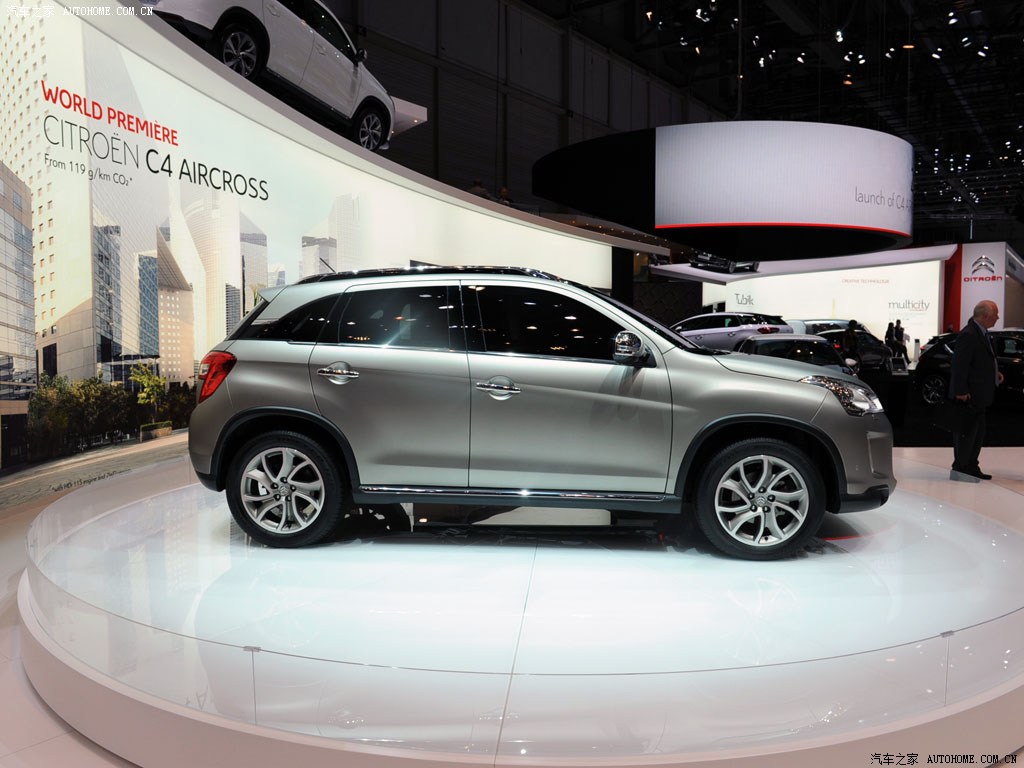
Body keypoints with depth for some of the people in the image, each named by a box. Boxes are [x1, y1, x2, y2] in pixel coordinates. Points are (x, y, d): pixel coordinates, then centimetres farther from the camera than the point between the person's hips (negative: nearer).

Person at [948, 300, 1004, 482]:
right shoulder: (968, 335, -22)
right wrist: (961, 391, -24)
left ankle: (971, 467, 27)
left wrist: (995, 373, 9)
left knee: (977, 432, 17)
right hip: (969, 395, -10)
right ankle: (960, 470, 7)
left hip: (979, 395, 10)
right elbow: (959, 365, -24)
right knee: (966, 432, -2)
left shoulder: (981, 332, 10)